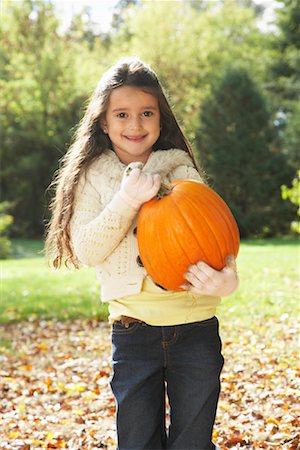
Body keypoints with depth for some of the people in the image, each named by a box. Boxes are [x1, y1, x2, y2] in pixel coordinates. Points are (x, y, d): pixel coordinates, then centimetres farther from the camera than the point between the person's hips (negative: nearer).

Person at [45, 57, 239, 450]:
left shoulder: (181, 169, 5)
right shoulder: (93, 176, 3)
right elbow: (85, 251, -6)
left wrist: (225, 277, -24)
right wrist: (127, 200, -19)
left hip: (195, 327, 1)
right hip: (133, 330, 0)